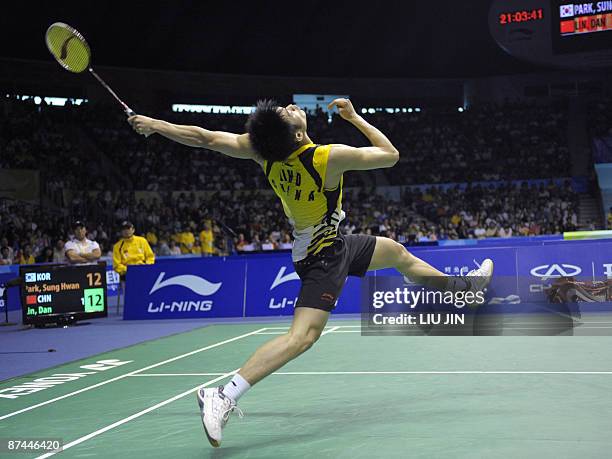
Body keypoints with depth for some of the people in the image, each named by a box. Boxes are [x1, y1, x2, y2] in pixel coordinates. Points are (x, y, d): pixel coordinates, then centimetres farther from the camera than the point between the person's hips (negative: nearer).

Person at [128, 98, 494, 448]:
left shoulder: (263, 149, -13)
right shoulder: (330, 157, -29)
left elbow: (206, 138, -11)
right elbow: (391, 155, -14)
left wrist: (155, 124, 1)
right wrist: (354, 117, -7)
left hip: (328, 243, 9)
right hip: (324, 255, -9)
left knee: (399, 253, 24)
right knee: (302, 335, -16)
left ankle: (461, 285, 46)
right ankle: (224, 396, -24)